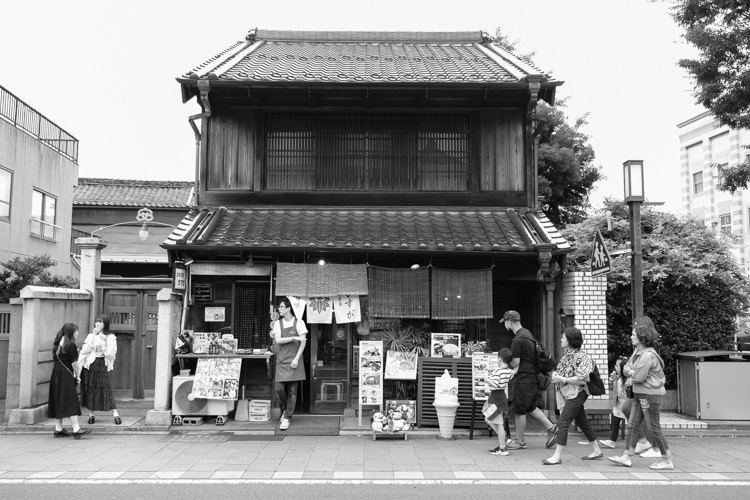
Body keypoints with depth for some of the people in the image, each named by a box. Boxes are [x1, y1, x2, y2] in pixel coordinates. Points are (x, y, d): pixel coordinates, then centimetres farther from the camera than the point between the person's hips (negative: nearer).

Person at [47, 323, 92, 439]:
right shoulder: (70, 345, -13)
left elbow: (55, 359, 14)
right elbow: (74, 364, -13)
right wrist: (77, 376, 0)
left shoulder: (57, 344, 12)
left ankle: (58, 429, 15)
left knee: (58, 403, 11)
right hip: (66, 376, -8)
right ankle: (76, 429, -12)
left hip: (56, 375, 8)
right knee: (71, 402, -9)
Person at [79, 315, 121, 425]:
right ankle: (91, 414, 14)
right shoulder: (90, 335, 8)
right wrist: (93, 336, -10)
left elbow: (110, 353, -7)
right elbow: (85, 350, -6)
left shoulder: (110, 337, 2)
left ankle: (115, 414, -2)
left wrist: (103, 342, -15)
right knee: (89, 390, 3)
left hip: (102, 366, -3)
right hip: (89, 365, 3)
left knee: (106, 389, -5)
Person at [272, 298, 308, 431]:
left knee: (292, 391, -2)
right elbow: (278, 340, -3)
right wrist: (294, 338, -11)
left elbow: (303, 342, -3)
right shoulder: (277, 324, 9)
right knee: (279, 388, -5)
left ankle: (287, 418, 7)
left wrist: (296, 359, -11)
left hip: (294, 361, -2)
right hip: (281, 361, 2)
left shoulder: (299, 323, 1)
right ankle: (285, 410, 21)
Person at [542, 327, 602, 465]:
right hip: (568, 393, 9)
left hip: (577, 394, -9)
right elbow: (563, 372, 22)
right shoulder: (566, 355, 10)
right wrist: (555, 375, 0)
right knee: (582, 422, 16)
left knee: (563, 422, -11)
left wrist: (562, 379, -21)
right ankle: (597, 450, 28)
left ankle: (557, 456, -9)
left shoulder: (581, 356, -16)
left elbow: (582, 379, -21)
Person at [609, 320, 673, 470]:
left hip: (650, 394, -10)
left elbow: (639, 377, -21)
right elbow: (626, 369, 12)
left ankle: (667, 461, 8)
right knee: (633, 425, 10)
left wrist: (630, 371, -3)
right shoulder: (637, 351, 10)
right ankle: (627, 457, 14)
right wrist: (632, 371, -10)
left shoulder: (648, 355, -21)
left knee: (654, 428, -2)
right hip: (639, 393, 10)